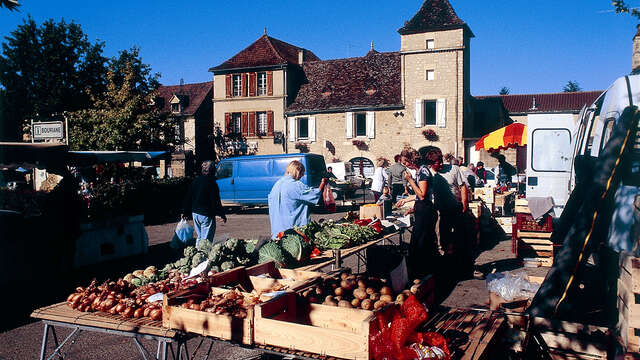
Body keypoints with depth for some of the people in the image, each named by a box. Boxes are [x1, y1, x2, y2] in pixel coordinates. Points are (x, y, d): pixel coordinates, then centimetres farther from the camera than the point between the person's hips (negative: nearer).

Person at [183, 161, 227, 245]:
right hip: (206, 215, -7)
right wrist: (222, 214, -7)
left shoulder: (195, 181, 7)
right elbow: (216, 202, -15)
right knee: (206, 239, -2)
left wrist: (185, 212, 19)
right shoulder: (212, 183, -14)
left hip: (195, 213, 7)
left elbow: (188, 198, 12)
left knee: (199, 237, 20)